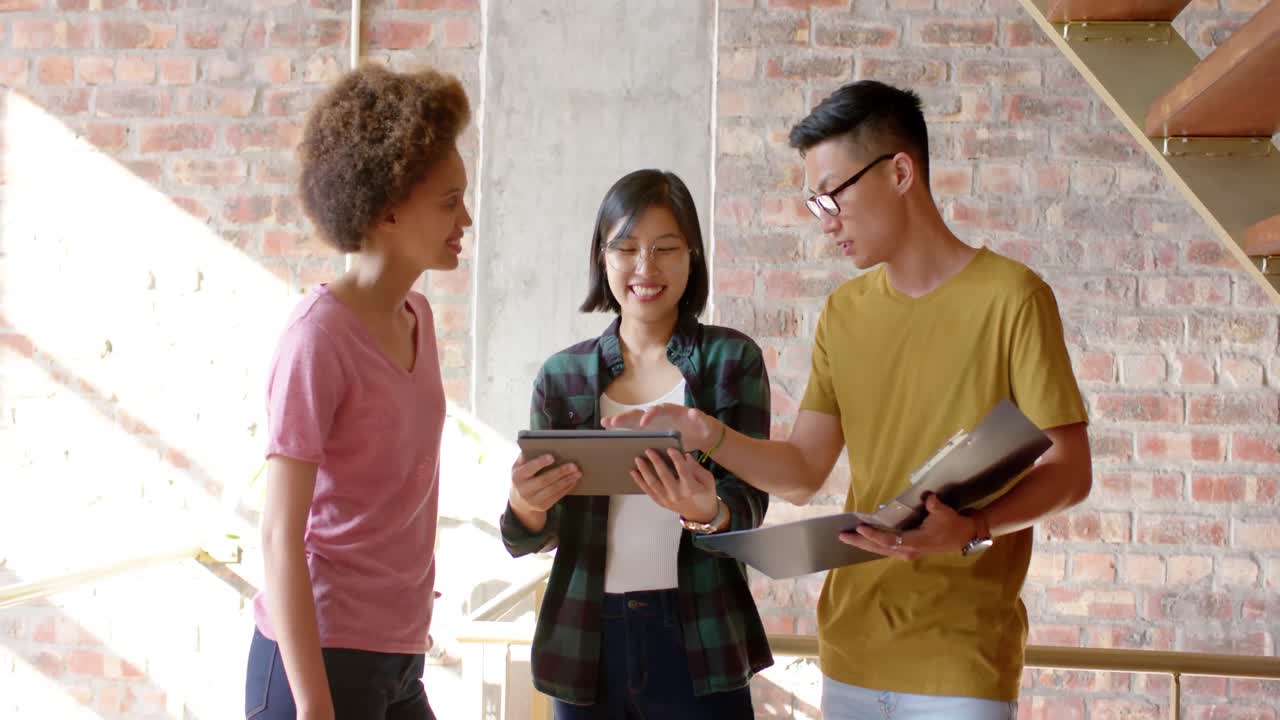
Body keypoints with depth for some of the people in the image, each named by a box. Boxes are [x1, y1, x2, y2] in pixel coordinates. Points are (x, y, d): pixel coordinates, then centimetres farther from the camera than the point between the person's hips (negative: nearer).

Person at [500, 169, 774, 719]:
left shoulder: (733, 359, 0)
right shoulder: (562, 375, 4)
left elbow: (750, 502, -4)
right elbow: (528, 541, 4)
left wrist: (708, 513, -26)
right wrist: (526, 507, -19)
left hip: (698, 642, -1)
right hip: (587, 642, 2)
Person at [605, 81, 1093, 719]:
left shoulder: (1009, 297, -8)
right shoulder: (844, 313, 11)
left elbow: (1070, 471, -10)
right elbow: (803, 471, 8)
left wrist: (973, 529, -26)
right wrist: (704, 433, -8)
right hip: (852, 649, 5)